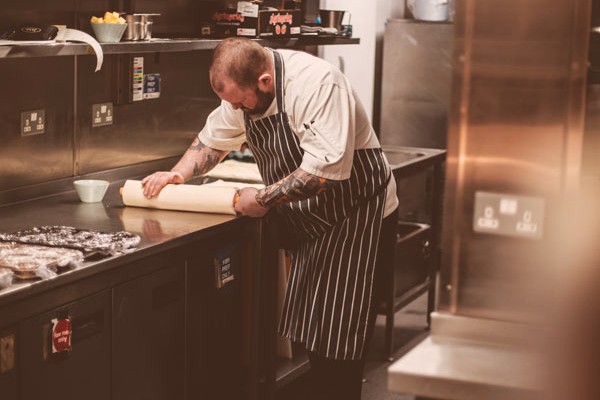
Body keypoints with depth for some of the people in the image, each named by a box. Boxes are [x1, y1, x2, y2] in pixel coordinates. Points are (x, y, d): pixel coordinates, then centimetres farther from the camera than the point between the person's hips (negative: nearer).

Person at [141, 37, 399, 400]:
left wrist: (265, 199, -27)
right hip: (307, 219, 8)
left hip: (353, 213, -8)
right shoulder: (243, 87, -3)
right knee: (310, 324, 13)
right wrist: (177, 174, -6)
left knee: (338, 336, -4)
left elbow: (328, 166, -35)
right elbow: (214, 138, 11)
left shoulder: (316, 83, -29)